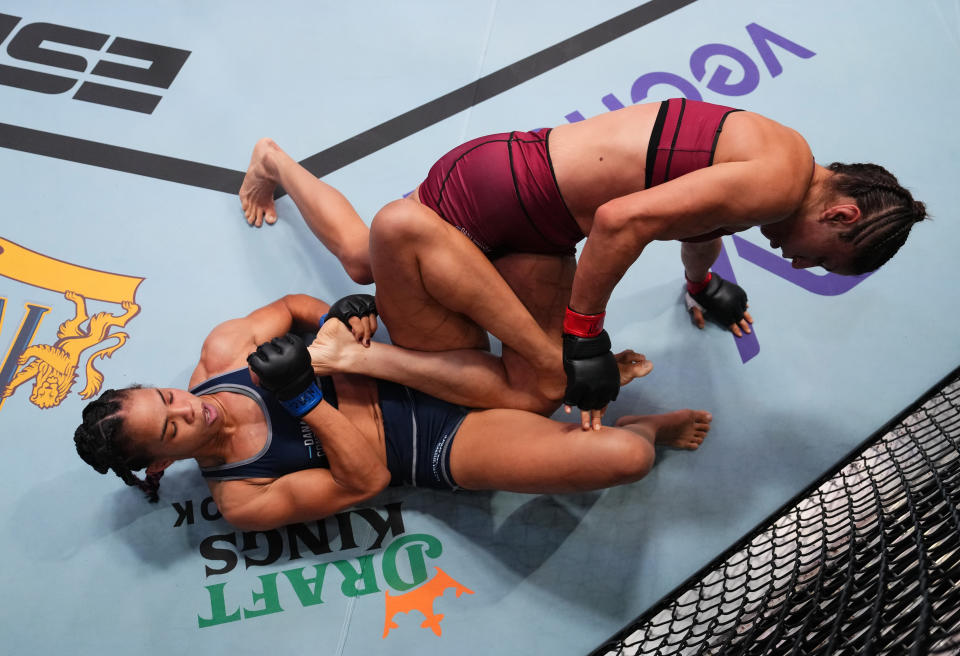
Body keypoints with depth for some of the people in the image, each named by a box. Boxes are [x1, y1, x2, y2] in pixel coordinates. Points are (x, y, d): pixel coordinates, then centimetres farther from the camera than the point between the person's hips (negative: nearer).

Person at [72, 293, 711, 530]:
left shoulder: (221, 352, -1)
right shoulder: (242, 502, -12)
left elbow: (289, 306, 12)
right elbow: (364, 478, -16)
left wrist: (344, 315, -9)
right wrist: (302, 397, -24)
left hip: (413, 366, 6)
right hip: (441, 449, -5)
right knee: (626, 457, -26)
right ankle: (647, 425, 12)